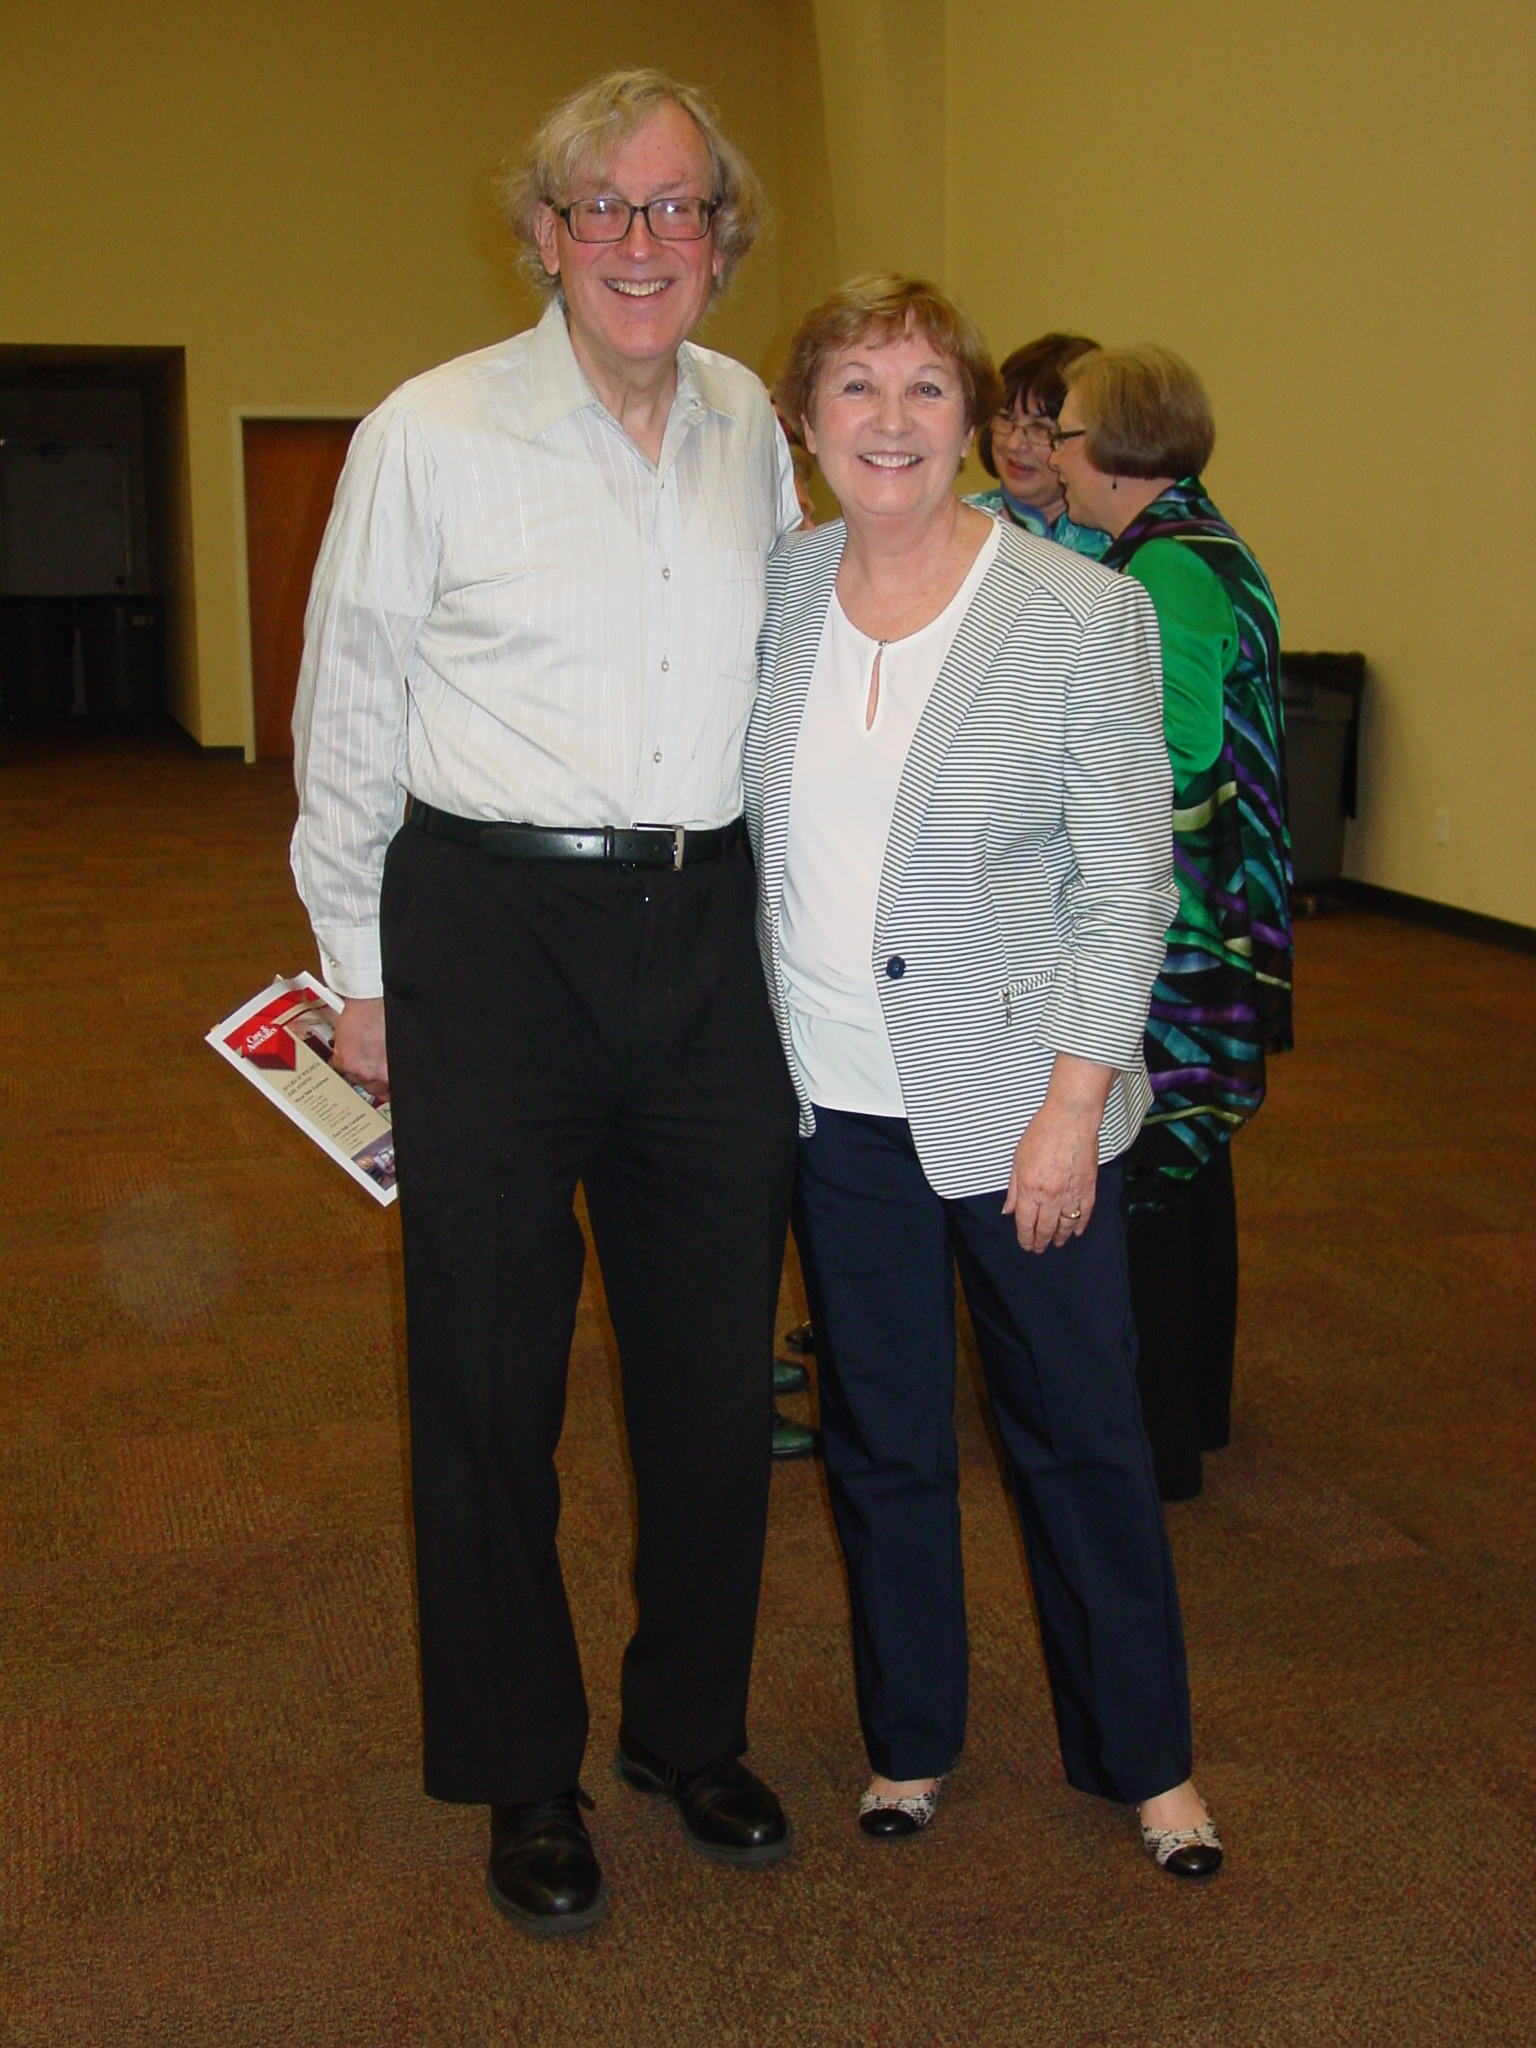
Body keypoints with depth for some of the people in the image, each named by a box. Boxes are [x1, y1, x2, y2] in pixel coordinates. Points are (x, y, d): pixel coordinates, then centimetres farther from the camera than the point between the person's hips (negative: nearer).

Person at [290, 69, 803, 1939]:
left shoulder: (749, 428, 7)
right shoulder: (431, 435, -6)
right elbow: (346, 722, 0)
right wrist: (357, 970, 2)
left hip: (709, 929, 4)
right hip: (494, 930, -4)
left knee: (717, 1363, 12)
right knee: (490, 1377, 6)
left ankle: (691, 1729, 34)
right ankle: (524, 1780, 27)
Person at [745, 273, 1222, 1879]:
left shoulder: (1081, 614, -10)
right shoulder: (772, 595, 2)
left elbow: (1128, 883, -9)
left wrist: (1071, 1103, -14)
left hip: (1017, 1106, -3)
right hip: (837, 1102, 4)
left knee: (1080, 1438, 9)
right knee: (880, 1439, 16)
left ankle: (1144, 1758, 31)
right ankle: (910, 1738, 36)